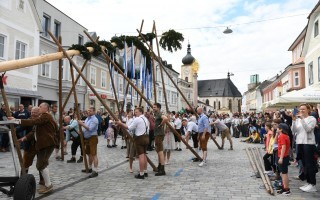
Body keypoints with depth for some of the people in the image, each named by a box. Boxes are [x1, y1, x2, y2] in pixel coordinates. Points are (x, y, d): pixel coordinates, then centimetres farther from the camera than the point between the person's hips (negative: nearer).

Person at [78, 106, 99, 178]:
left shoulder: (94, 119, -14)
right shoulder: (87, 118, 15)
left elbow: (90, 129, -25)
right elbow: (85, 128, 21)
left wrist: (82, 124, -22)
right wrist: (81, 131, 1)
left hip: (92, 138, -10)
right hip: (87, 138, 10)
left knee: (93, 154, -11)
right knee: (89, 154, 18)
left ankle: (95, 171, -10)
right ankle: (90, 168, 30)